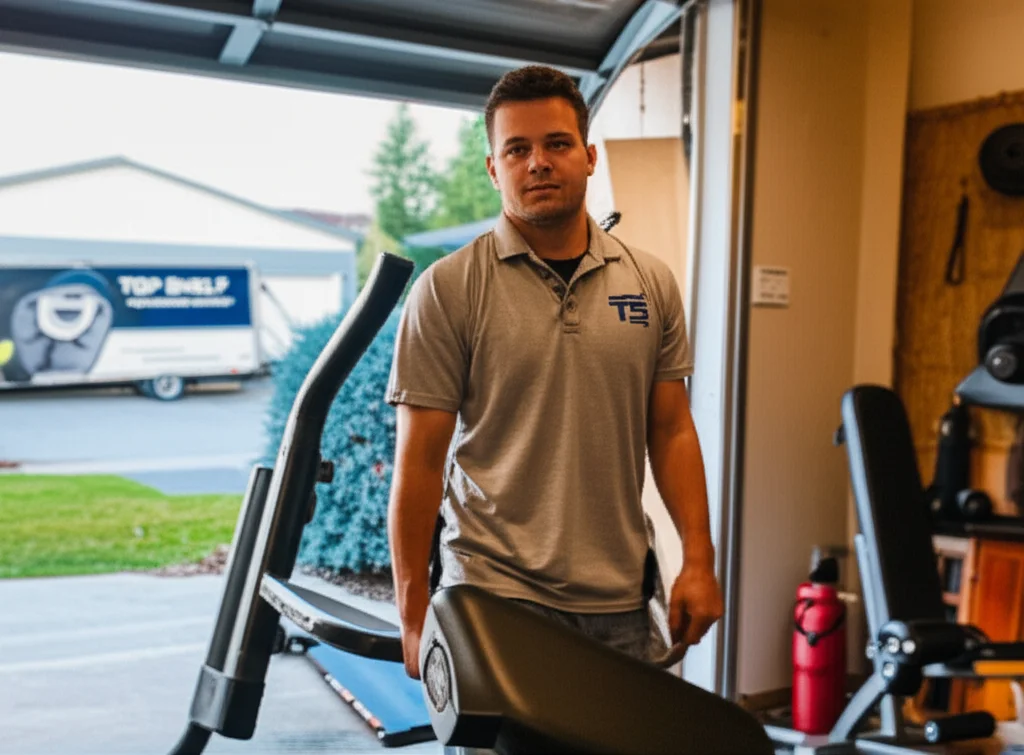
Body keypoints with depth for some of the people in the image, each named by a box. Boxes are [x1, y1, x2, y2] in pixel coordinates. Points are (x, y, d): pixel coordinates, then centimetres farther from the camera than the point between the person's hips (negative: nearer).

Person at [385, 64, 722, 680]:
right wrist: (414, 615, -6)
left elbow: (672, 430, 10)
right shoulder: (448, 289, -3)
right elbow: (420, 457, -4)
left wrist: (699, 559, 2)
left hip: (621, 601, 4)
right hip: (496, 592, -3)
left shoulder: (651, 283, 8)